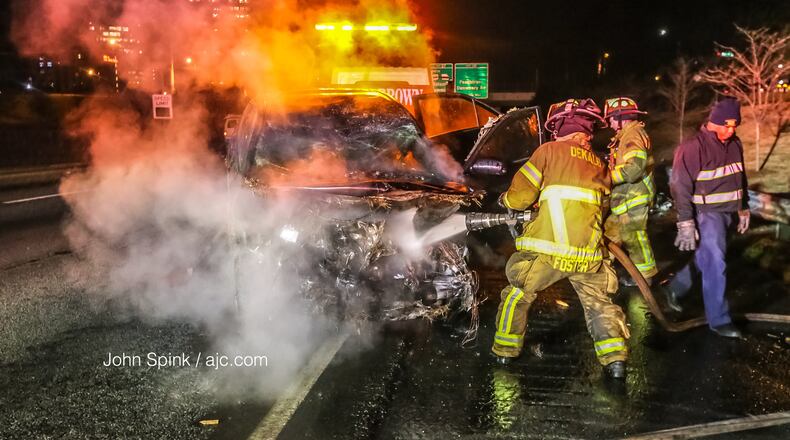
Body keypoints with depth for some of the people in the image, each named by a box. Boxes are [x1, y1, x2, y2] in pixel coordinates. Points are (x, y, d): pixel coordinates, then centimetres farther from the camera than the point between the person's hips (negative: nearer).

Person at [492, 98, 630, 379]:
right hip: (588, 254, 4)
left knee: (518, 294, 15)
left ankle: (506, 350, 22)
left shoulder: (549, 151, 3)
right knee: (598, 302, 18)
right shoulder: (599, 165, 18)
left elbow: (519, 197, 1)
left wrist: (506, 199, 24)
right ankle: (615, 358, 8)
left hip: (548, 249, -4)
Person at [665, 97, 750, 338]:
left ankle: (675, 289, 37)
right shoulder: (693, 147, -17)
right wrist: (686, 224, -23)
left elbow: (740, 179, 20)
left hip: (727, 212, 7)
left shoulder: (734, 144, 7)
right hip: (706, 213, -7)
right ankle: (718, 319, 0)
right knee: (715, 264, -9)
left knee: (704, 258, 16)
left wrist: (744, 209, 21)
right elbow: (681, 187, -20)